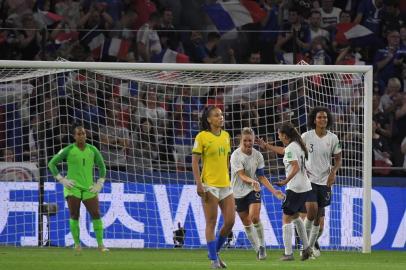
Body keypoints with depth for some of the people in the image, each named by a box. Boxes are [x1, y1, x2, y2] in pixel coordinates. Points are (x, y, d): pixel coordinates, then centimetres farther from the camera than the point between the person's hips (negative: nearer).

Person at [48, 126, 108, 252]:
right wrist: (62, 180, -4)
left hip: (88, 188, 2)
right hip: (73, 187, -2)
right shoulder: (68, 150, -2)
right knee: (74, 215, -8)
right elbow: (51, 163, 2)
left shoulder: (92, 150, 7)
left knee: (96, 214, -4)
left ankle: (100, 244, 1)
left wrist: (99, 183, 9)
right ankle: (77, 244, 0)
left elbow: (102, 166, 19)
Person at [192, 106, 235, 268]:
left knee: (230, 221, 2)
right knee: (211, 223, -4)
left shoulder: (226, 136, 11)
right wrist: (198, 184, -14)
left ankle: (215, 252, 21)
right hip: (209, 186, -6)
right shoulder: (202, 136, -6)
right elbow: (194, 162, -7)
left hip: (226, 185, 6)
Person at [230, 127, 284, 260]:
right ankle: (258, 249, 19)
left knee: (254, 217, -21)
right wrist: (252, 181, -44)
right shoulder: (236, 155, -15)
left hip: (254, 190, 1)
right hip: (239, 193, -1)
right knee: (246, 223, 5)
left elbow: (261, 177, 3)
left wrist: (274, 191, -5)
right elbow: (242, 175, -23)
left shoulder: (257, 155, -3)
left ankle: (262, 245, -4)